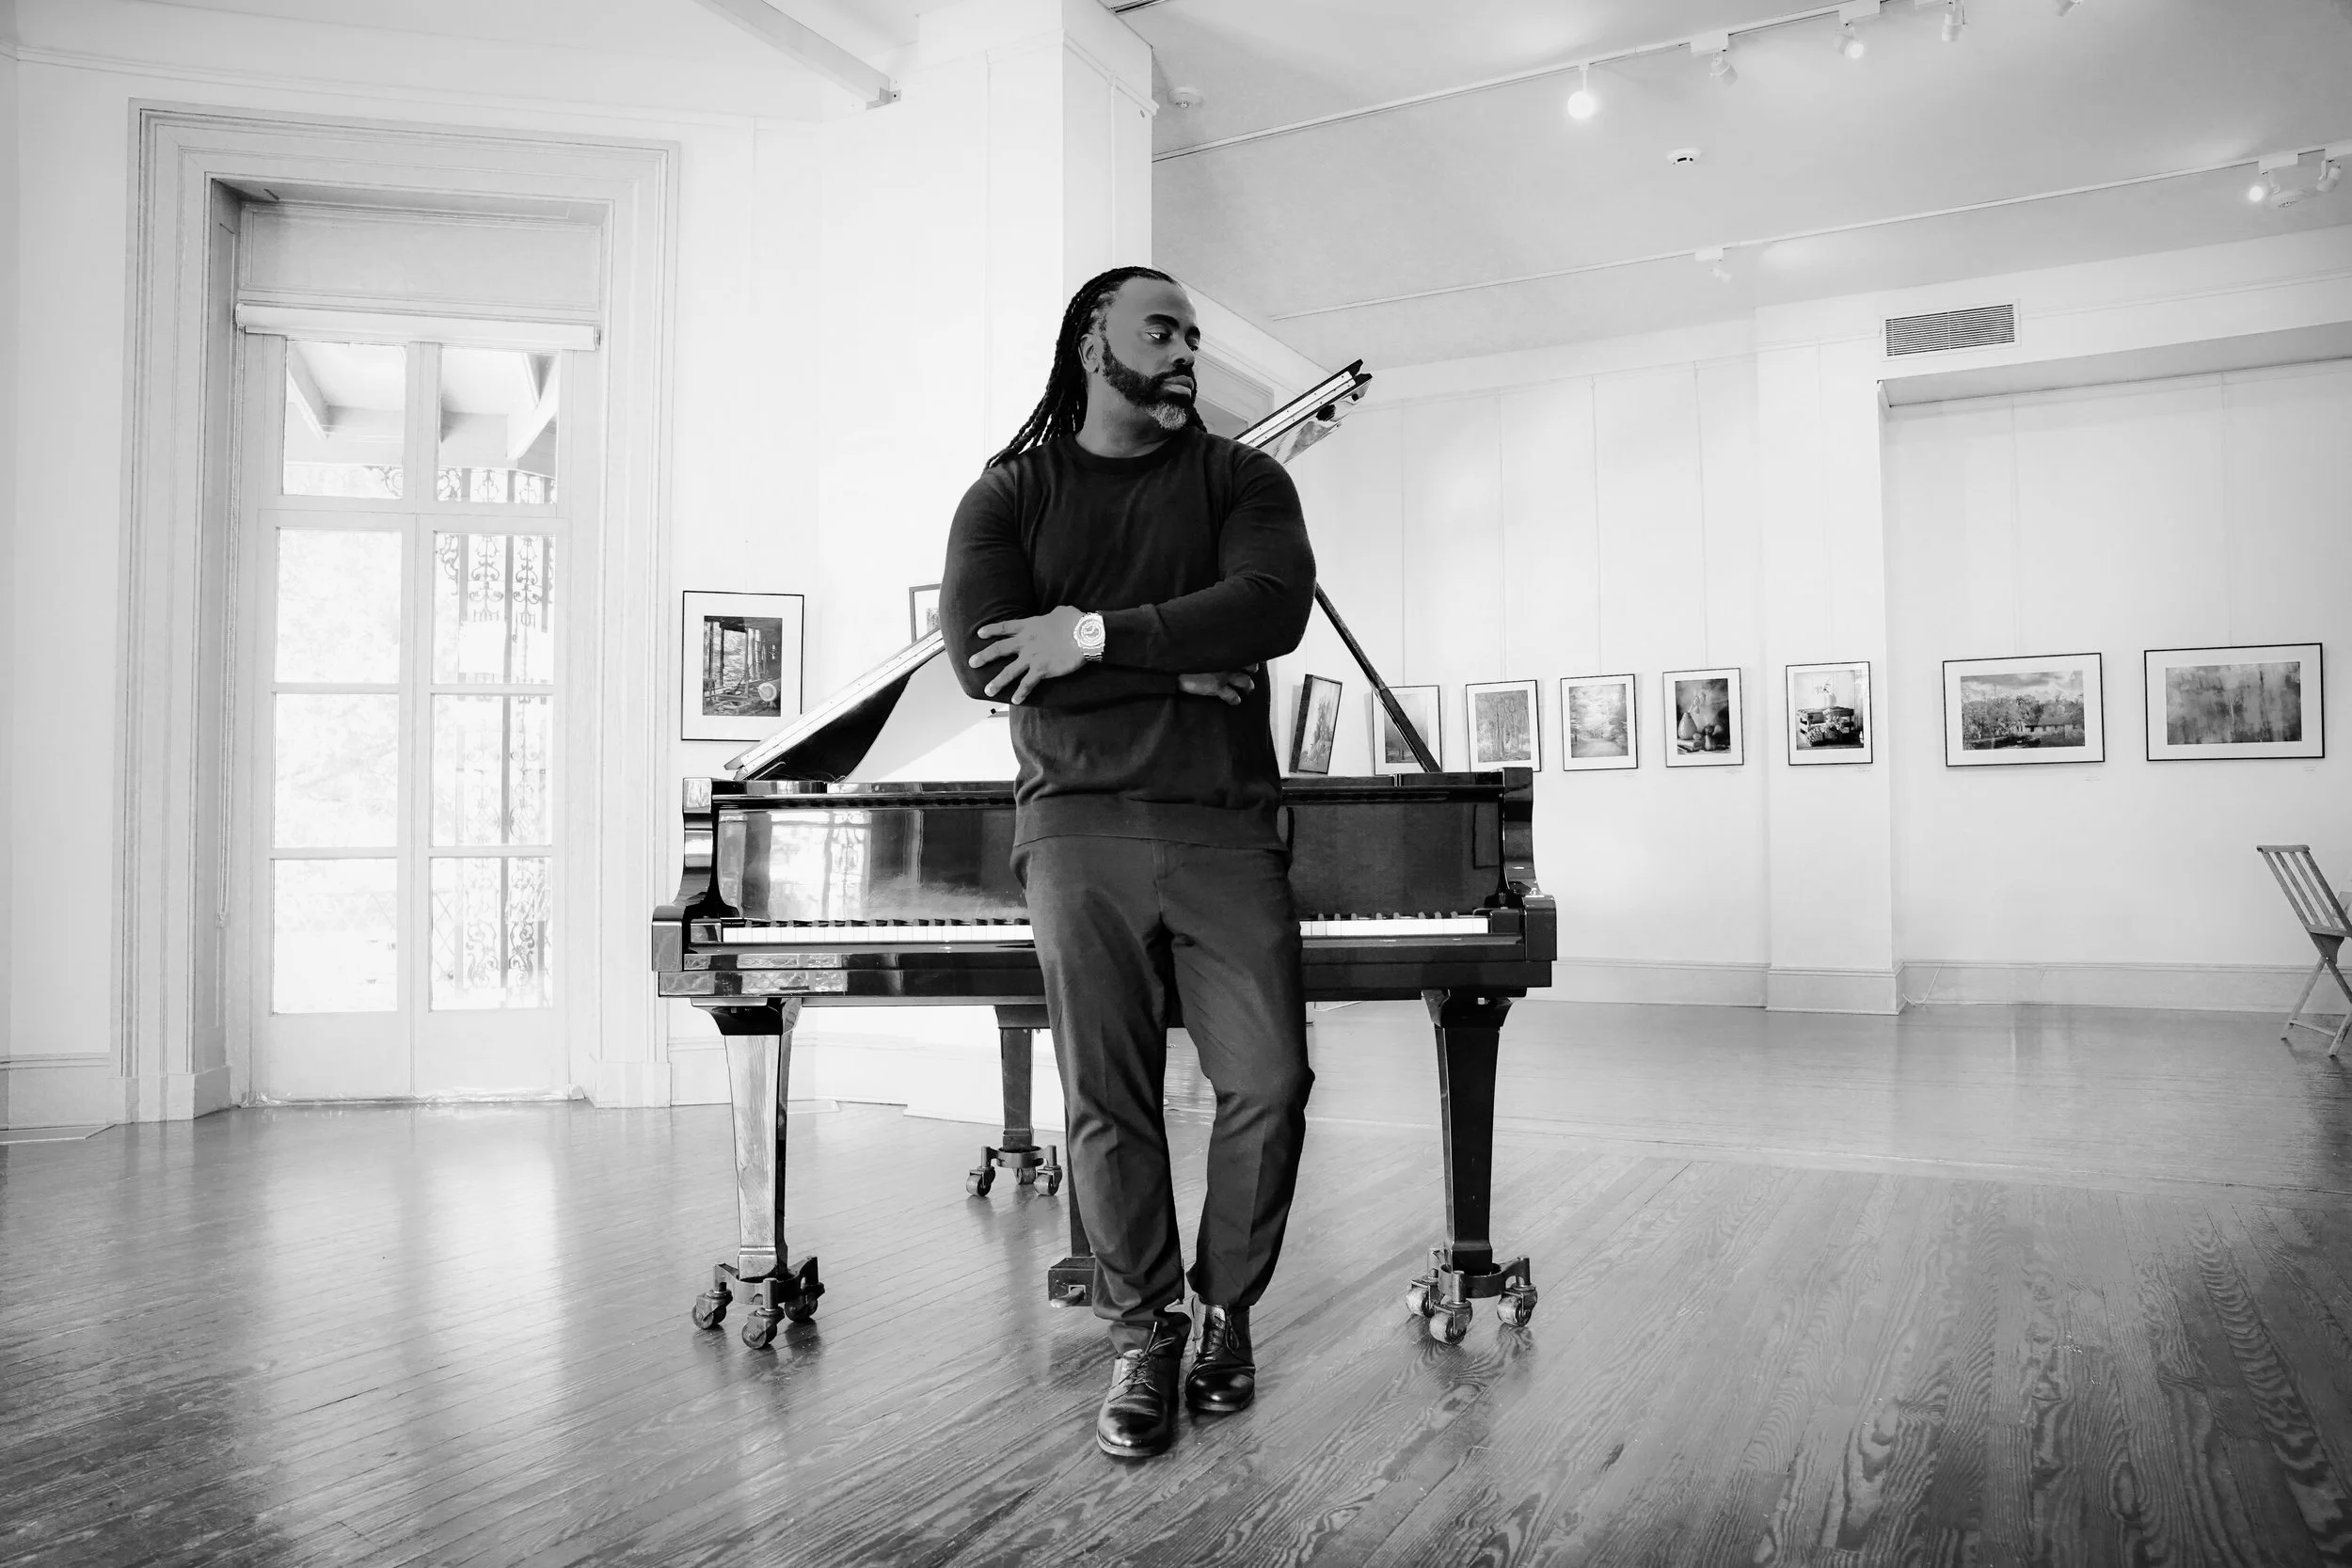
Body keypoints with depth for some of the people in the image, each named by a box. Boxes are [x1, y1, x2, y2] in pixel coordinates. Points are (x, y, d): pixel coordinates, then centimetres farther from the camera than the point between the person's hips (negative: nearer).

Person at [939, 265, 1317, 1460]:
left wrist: (1097, 635, -13)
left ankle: (1226, 1306, 20)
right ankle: (1143, 1338, 16)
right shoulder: (1011, 493, 10)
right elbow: (982, 659, -7)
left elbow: (1275, 604, -9)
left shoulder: (1239, 478, 11)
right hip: (1078, 825, 0)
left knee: (1268, 1083, -3)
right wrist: (1177, 667, -9)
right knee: (1108, 1101, 1)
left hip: (1223, 822, 1)